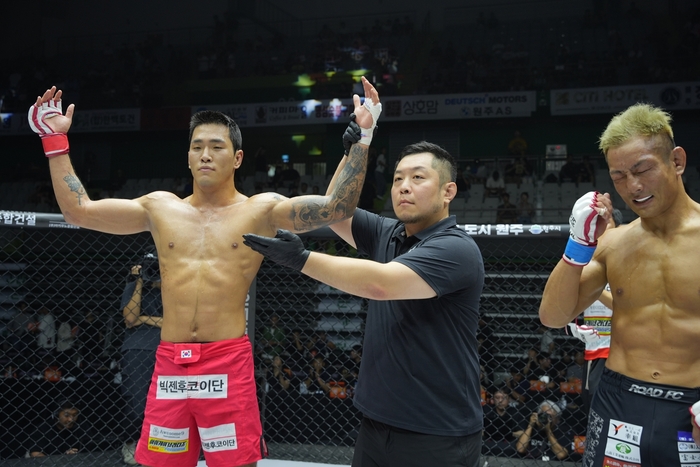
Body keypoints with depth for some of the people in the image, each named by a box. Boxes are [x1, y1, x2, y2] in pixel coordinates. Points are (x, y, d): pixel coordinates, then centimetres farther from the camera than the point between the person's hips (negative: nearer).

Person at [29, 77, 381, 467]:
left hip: (228, 363, -3)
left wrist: (361, 137, -16)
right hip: (169, 363, 3)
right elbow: (78, 210, 14)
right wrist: (55, 140, 14)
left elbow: (335, 207, -10)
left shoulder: (261, 210, 1)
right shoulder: (160, 208, 11)